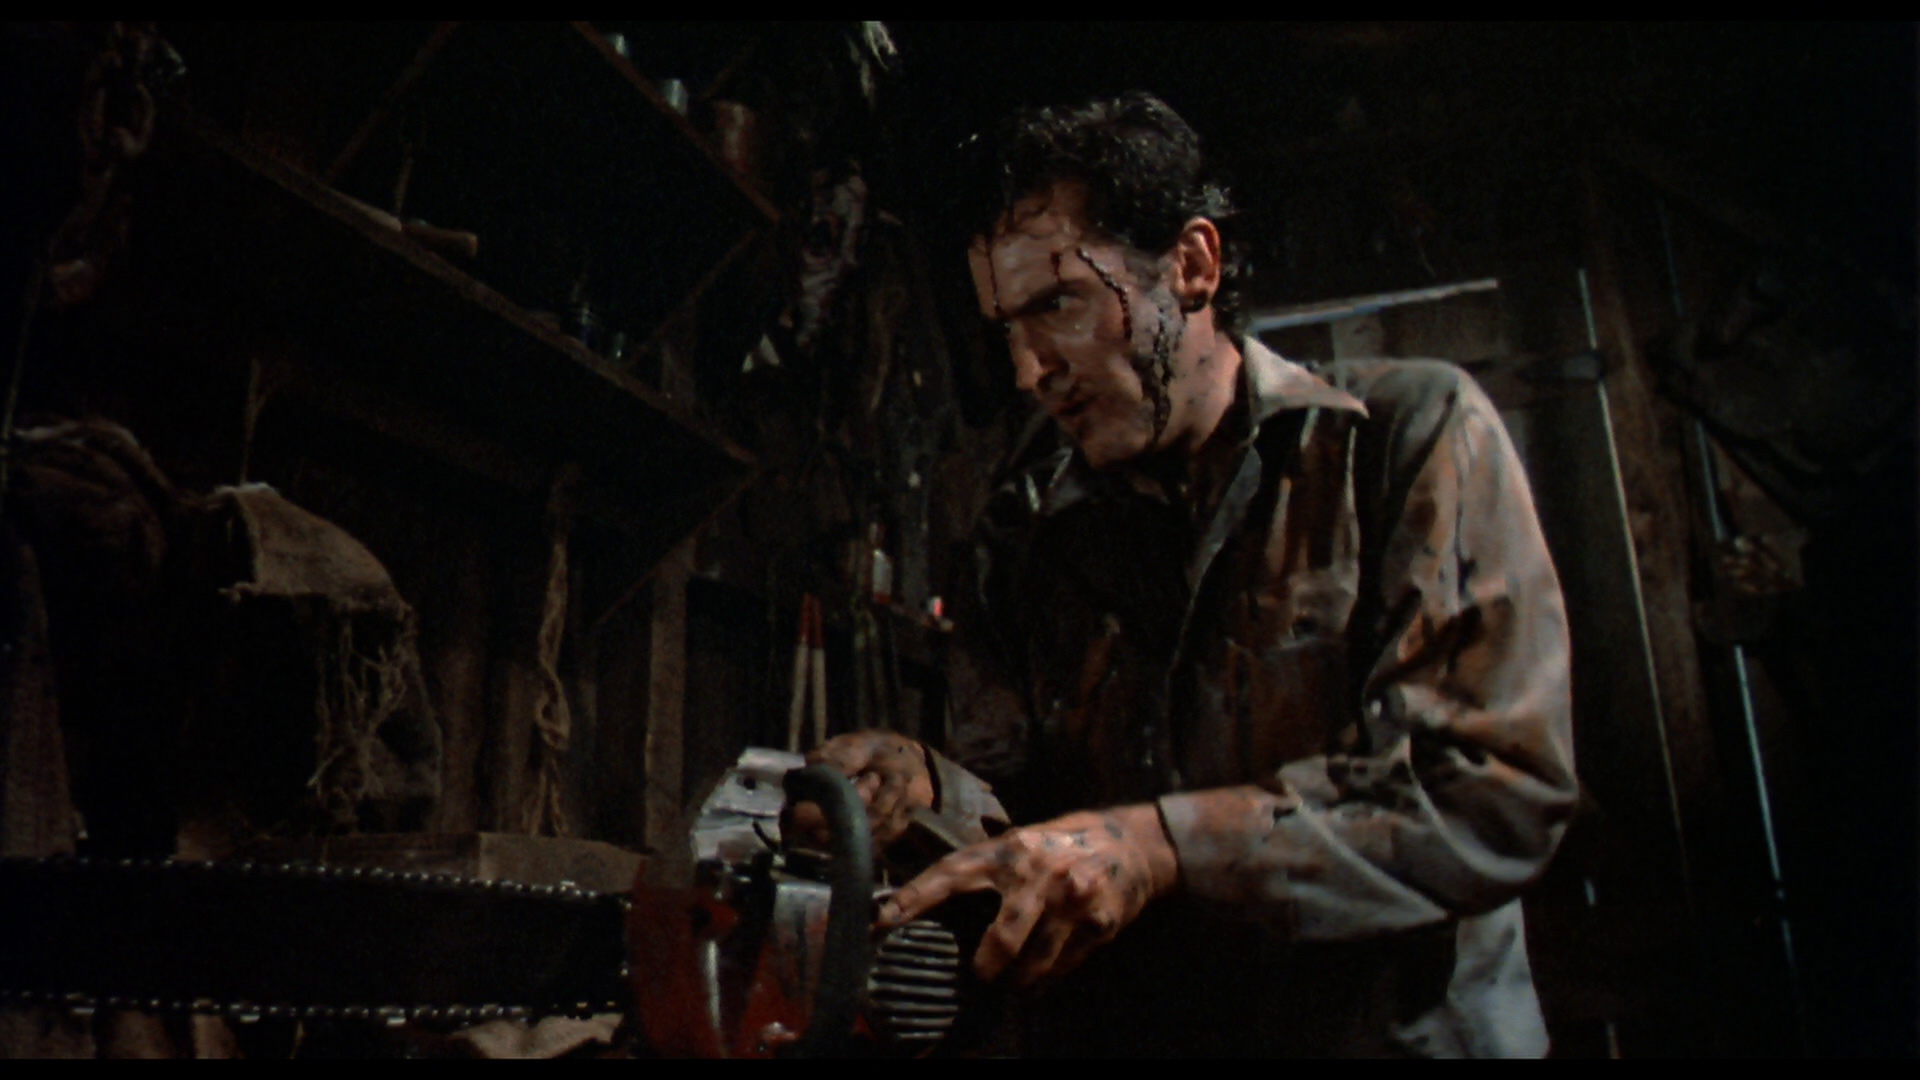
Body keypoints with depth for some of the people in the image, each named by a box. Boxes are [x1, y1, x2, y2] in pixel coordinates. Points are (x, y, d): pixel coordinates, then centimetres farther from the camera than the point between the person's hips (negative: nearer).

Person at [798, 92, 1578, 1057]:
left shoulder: (1412, 429, -2)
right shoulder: (1031, 530, 9)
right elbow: (1032, 810, 11)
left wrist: (1167, 845, -18)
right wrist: (931, 789, -9)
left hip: (1397, 1024, -2)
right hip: (1112, 1031, 3)